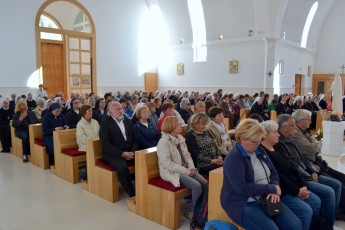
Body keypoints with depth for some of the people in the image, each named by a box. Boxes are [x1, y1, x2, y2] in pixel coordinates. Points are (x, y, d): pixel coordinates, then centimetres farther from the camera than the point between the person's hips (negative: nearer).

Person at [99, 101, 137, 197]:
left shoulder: (128, 121, 14)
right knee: (122, 167, -34)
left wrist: (133, 152, -6)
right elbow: (106, 144, -11)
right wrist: (122, 154, -19)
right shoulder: (105, 124, -2)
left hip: (129, 153, 5)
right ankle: (133, 194, -20)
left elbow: (134, 139, 13)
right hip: (113, 155, -5)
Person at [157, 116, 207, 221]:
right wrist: (186, 171, -21)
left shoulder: (180, 138, 9)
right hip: (172, 172, -8)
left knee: (204, 183, -10)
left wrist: (191, 167, -6)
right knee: (196, 186, -23)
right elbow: (167, 164, -23)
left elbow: (187, 155, 13)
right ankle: (193, 213, -3)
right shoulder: (163, 142, -17)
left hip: (184, 169, 8)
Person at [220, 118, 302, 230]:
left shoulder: (260, 151, 10)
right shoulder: (233, 159, -17)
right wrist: (271, 188, -16)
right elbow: (242, 188, -24)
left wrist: (274, 189, -9)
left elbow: (273, 173, 13)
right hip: (243, 204, -7)